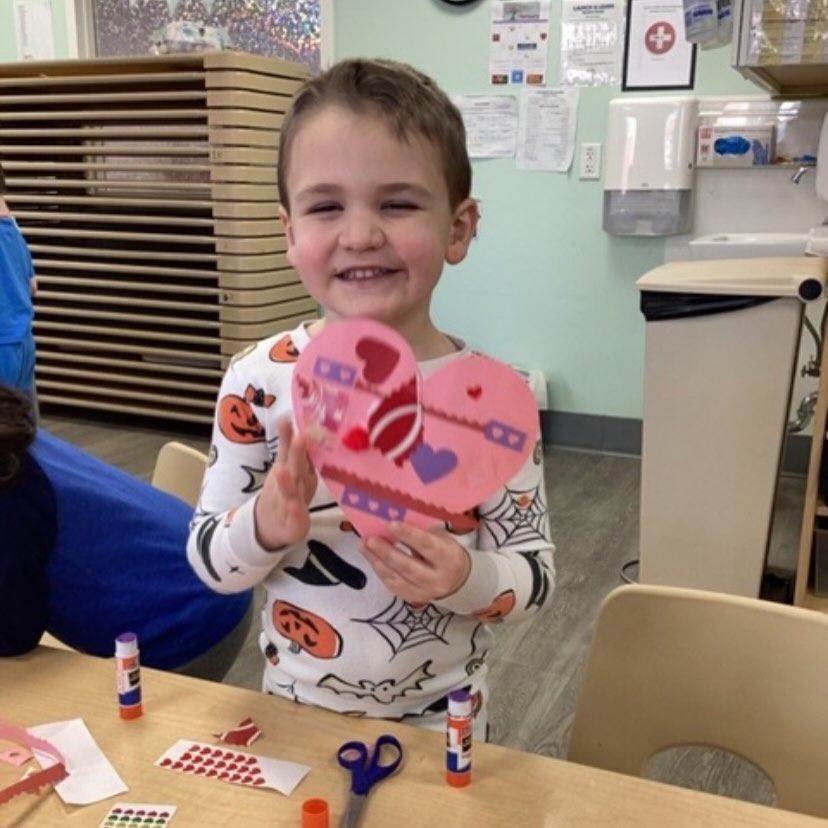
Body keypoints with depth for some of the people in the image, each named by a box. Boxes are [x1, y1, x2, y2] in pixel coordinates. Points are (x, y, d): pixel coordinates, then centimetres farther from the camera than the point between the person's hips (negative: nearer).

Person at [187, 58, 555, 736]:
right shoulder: (259, 379, -15)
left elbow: (536, 574, -10)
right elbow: (208, 561, -7)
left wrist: (466, 579, -29)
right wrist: (265, 527, -28)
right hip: (295, 711, 1)